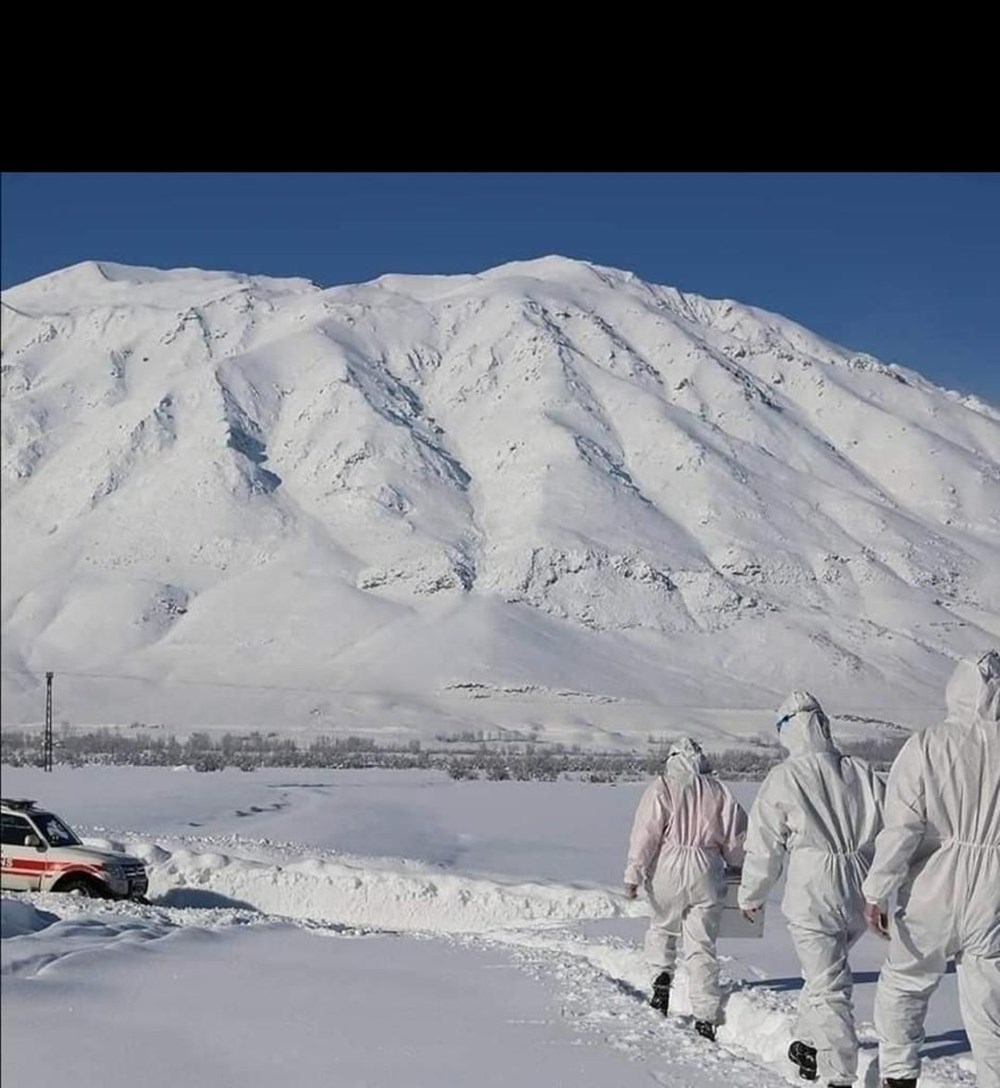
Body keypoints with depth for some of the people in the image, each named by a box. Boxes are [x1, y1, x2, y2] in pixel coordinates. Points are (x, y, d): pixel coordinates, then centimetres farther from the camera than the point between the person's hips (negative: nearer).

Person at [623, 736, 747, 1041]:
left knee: (663, 926, 25)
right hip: (706, 873, 1)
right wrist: (738, 867, 24)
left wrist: (633, 874, -5)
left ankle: (663, 973, 2)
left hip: (667, 870, -1)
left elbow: (646, 833, -8)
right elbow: (736, 837, 9)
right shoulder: (718, 791, 6)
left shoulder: (661, 787, -2)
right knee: (702, 945, 5)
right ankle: (706, 1017, 0)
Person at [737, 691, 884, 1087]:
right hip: (863, 895, 5)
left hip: (813, 897, -5)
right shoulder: (863, 773, 5)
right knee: (825, 970, 24)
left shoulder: (783, 779, -6)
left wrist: (750, 896, 14)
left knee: (828, 984, 0)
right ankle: (810, 1044, 33)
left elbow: (763, 847, -1)